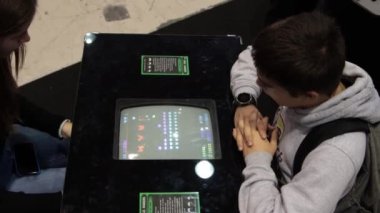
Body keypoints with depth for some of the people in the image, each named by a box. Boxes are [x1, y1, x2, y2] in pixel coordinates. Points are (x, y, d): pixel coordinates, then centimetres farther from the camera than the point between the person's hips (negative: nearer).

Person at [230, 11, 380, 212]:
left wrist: (257, 160, -32)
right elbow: (250, 58, -4)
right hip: (275, 168, 5)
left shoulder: (336, 153, -39)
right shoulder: (313, 72, -21)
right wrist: (245, 102, -19)